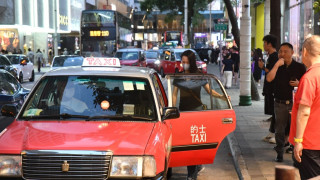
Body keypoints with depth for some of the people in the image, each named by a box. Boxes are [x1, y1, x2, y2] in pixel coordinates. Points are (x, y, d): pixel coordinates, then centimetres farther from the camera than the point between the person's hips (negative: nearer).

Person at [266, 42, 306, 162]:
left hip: (294, 103, -2)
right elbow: (269, 78, -10)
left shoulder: (299, 67, 4)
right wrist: (277, 65, -15)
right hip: (280, 103, 2)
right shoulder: (277, 67, 7)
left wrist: (298, 84, -11)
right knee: (279, 129, 7)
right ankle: (279, 153, 17)